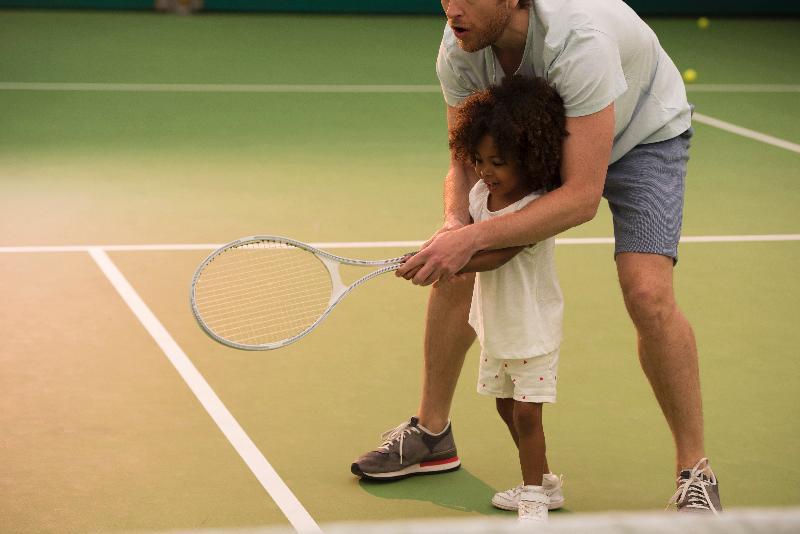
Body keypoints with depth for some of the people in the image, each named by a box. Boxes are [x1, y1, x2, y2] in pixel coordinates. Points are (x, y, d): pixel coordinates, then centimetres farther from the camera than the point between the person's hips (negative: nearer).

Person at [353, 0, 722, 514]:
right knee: (453, 270, -1)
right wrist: (455, 223, -32)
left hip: (644, 134, -6)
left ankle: (695, 474, -8)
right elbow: (466, 160, -10)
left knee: (647, 292, -24)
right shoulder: (458, 49, -23)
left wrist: (473, 239, -47)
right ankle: (433, 432, 19)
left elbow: (582, 196, -43)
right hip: (542, 136, 6)